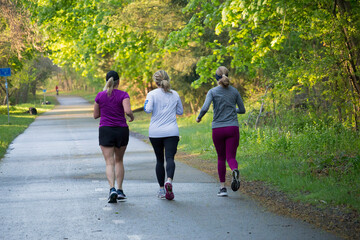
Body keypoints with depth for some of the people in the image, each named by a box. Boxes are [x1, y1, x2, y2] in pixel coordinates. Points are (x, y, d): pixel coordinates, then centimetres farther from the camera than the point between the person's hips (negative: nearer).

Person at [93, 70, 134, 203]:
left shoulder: (100, 96, 1)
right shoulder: (123, 95, -4)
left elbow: (96, 115, 8)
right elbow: (128, 111, -19)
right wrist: (132, 116, 2)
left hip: (105, 131, 0)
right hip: (121, 130, 0)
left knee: (109, 163, -3)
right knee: (119, 160, 17)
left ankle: (112, 189, -22)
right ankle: (120, 190, 15)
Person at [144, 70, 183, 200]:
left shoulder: (152, 94, -3)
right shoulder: (175, 94, 6)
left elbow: (148, 109, -15)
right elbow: (180, 111, 14)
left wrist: (145, 105, 6)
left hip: (155, 133, 0)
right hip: (172, 132, 0)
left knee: (159, 160, 11)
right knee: (170, 158, -9)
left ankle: (161, 189, 14)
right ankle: (169, 181, -36)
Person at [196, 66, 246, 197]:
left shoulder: (213, 92, -4)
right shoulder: (234, 91, 5)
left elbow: (204, 108, -16)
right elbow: (242, 110, 11)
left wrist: (199, 117, 3)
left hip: (218, 129, -1)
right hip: (232, 128, 1)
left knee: (221, 158, 13)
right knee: (231, 157, -1)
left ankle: (223, 187, 13)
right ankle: (235, 170, -36)